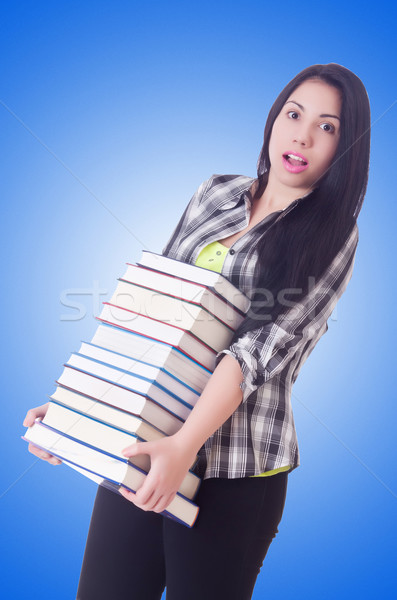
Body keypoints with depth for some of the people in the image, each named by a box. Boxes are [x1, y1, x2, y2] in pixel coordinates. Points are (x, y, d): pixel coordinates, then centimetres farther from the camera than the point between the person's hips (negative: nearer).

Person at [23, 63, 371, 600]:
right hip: (135, 439, 4)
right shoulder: (215, 194, 11)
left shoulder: (333, 237, -3)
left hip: (235, 466, -4)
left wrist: (184, 445, -27)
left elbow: (264, 346, -16)